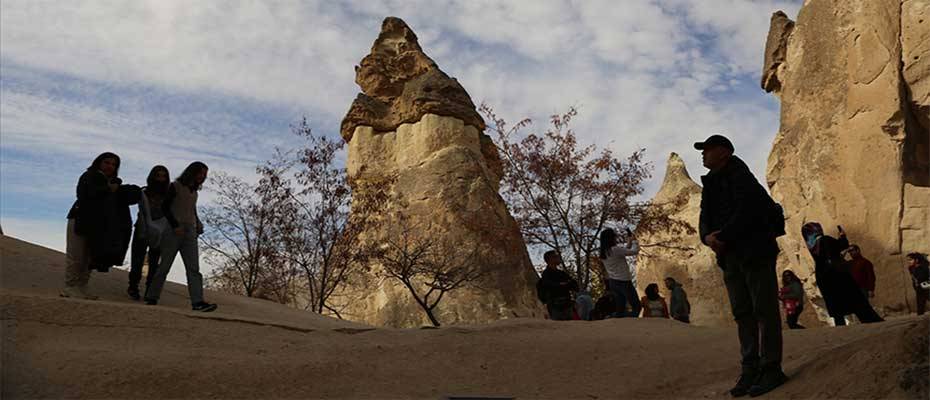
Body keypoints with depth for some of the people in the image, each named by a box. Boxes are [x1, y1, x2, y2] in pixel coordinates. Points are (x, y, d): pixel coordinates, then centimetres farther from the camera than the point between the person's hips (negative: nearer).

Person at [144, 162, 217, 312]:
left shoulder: (194, 191, 19)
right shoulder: (175, 186, 1)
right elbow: (164, 207, -5)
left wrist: (198, 226, 5)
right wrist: (175, 225, -14)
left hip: (190, 233, 5)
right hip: (174, 231, -5)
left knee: (194, 268, -8)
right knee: (164, 266, -1)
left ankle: (197, 301, -17)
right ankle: (151, 298, 11)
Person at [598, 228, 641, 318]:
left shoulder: (602, 252, 5)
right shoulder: (616, 249, -20)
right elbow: (634, 251, -13)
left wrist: (630, 241, 14)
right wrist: (634, 240, 3)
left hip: (612, 282, 8)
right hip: (623, 282, -8)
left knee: (620, 310, 13)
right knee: (637, 307, -2)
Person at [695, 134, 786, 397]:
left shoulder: (740, 177, -11)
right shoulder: (711, 184, 15)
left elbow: (746, 213, -20)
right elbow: (705, 217, 10)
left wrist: (722, 237, -16)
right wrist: (707, 237, -10)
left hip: (755, 252, -8)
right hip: (730, 256, 9)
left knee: (764, 310, -4)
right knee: (742, 313, 9)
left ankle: (771, 368, 2)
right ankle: (750, 370, 14)